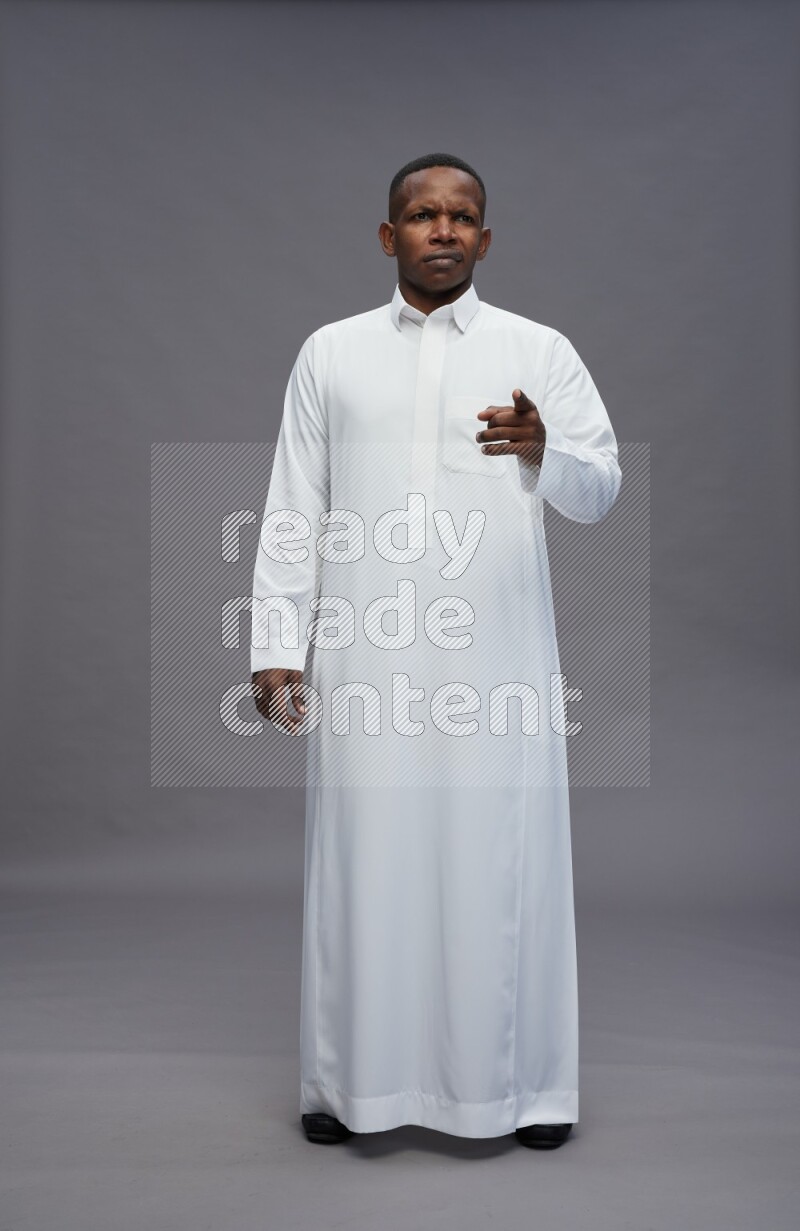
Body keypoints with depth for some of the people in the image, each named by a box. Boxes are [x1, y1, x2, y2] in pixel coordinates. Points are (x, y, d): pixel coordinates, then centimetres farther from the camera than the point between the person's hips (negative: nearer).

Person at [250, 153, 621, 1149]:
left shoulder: (541, 351, 9)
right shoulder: (330, 353, 11)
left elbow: (601, 490, 3)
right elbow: (292, 510, 8)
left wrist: (543, 452, -19)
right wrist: (277, 646, 0)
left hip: (499, 653, 0)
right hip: (366, 653, 1)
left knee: (504, 856, 3)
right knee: (366, 854, 4)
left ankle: (522, 1081, 18)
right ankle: (354, 1078, 19)